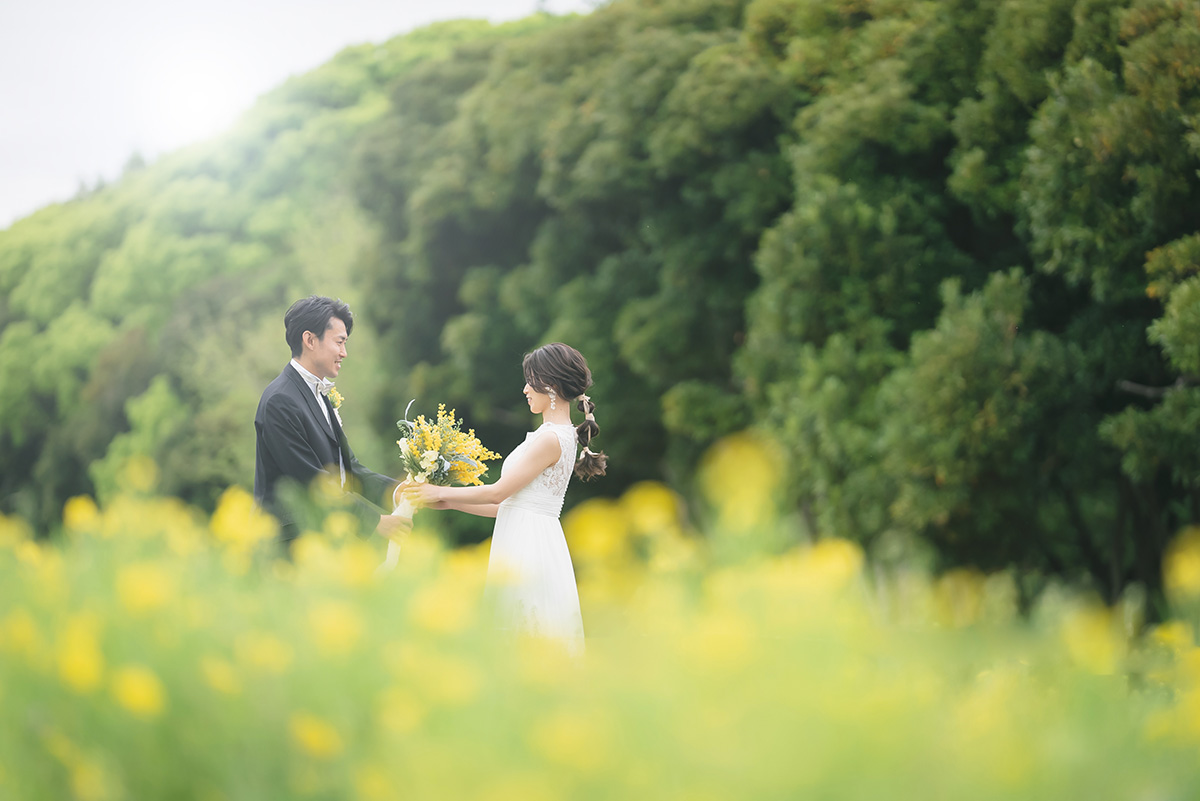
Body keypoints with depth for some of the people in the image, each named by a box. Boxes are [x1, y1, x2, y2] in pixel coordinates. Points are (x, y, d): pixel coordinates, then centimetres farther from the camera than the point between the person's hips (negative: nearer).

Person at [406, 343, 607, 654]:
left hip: (529, 548, -10)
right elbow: (509, 502, 17)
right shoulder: (559, 435, 17)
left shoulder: (551, 439, -14)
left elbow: (498, 492, -13)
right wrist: (448, 503, 17)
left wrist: (442, 492, -1)